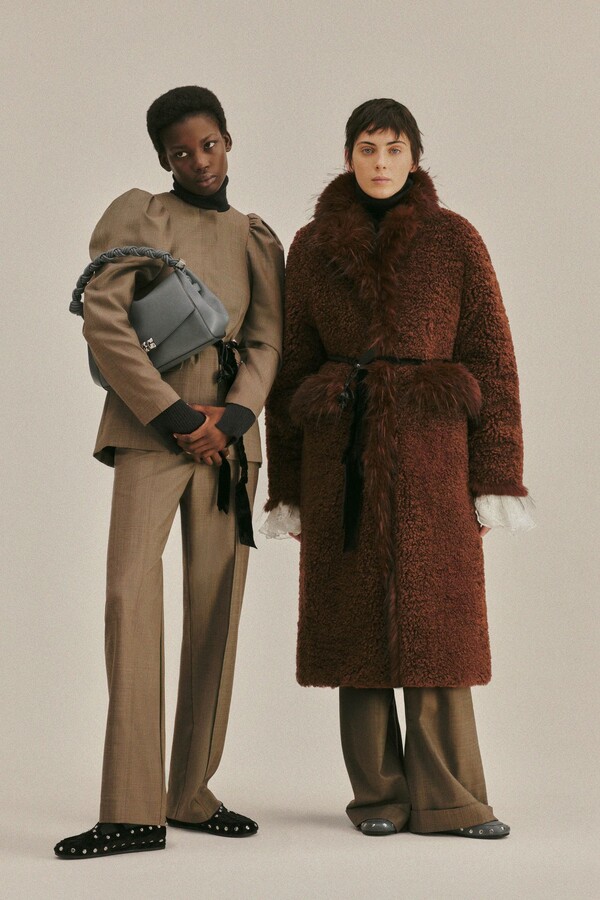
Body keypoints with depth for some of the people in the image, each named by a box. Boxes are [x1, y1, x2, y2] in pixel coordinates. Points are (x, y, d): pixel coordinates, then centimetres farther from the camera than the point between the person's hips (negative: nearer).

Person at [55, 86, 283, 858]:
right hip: (150, 430, -4)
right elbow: (102, 319, -8)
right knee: (131, 592, -16)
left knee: (216, 607, 2)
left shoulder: (257, 238, 16)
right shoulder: (138, 215, 3)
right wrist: (175, 414, -12)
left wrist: (228, 417, -10)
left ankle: (193, 793, 12)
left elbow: (268, 341, 8)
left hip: (228, 436, 4)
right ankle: (134, 812, -15)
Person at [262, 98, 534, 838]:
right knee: (358, 621, 3)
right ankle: (379, 792, 14)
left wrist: (494, 483, -6)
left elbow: (492, 361, 0)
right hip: (343, 454, 2)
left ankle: (446, 798, 5)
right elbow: (291, 369, 9)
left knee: (436, 622, -3)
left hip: (429, 449, -1)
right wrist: (288, 489, 5)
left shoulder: (455, 241, 2)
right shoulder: (311, 247, 7)